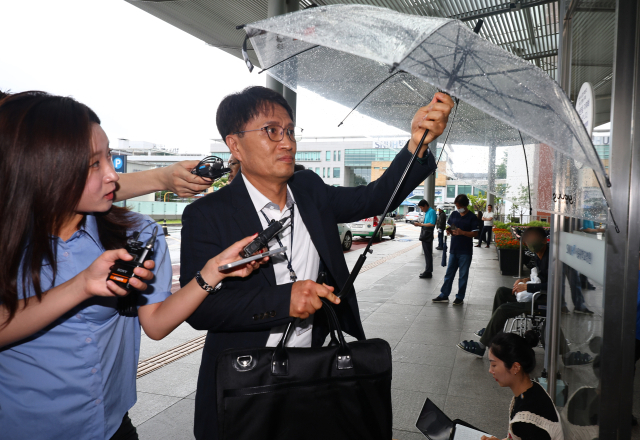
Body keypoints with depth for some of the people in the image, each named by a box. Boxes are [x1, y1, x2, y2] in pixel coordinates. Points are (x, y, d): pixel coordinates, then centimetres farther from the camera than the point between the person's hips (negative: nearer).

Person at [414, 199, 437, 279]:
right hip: (424, 236, 10)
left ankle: (428, 272, -2)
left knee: (428, 254, -5)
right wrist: (419, 224, 7)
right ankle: (427, 271, 19)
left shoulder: (431, 212, -12)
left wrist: (421, 224, -16)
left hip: (428, 236, -10)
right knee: (427, 254, 13)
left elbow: (432, 224, -21)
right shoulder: (427, 212, 16)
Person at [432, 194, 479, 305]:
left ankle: (460, 298, 13)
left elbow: (475, 233, -10)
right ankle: (444, 295, 17)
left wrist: (462, 232, -24)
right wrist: (449, 231, -7)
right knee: (449, 273, 10)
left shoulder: (472, 217, -6)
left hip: (465, 251, -5)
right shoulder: (454, 214, 8)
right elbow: (449, 227, 17)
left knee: (463, 275, 4)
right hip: (453, 249, 5)